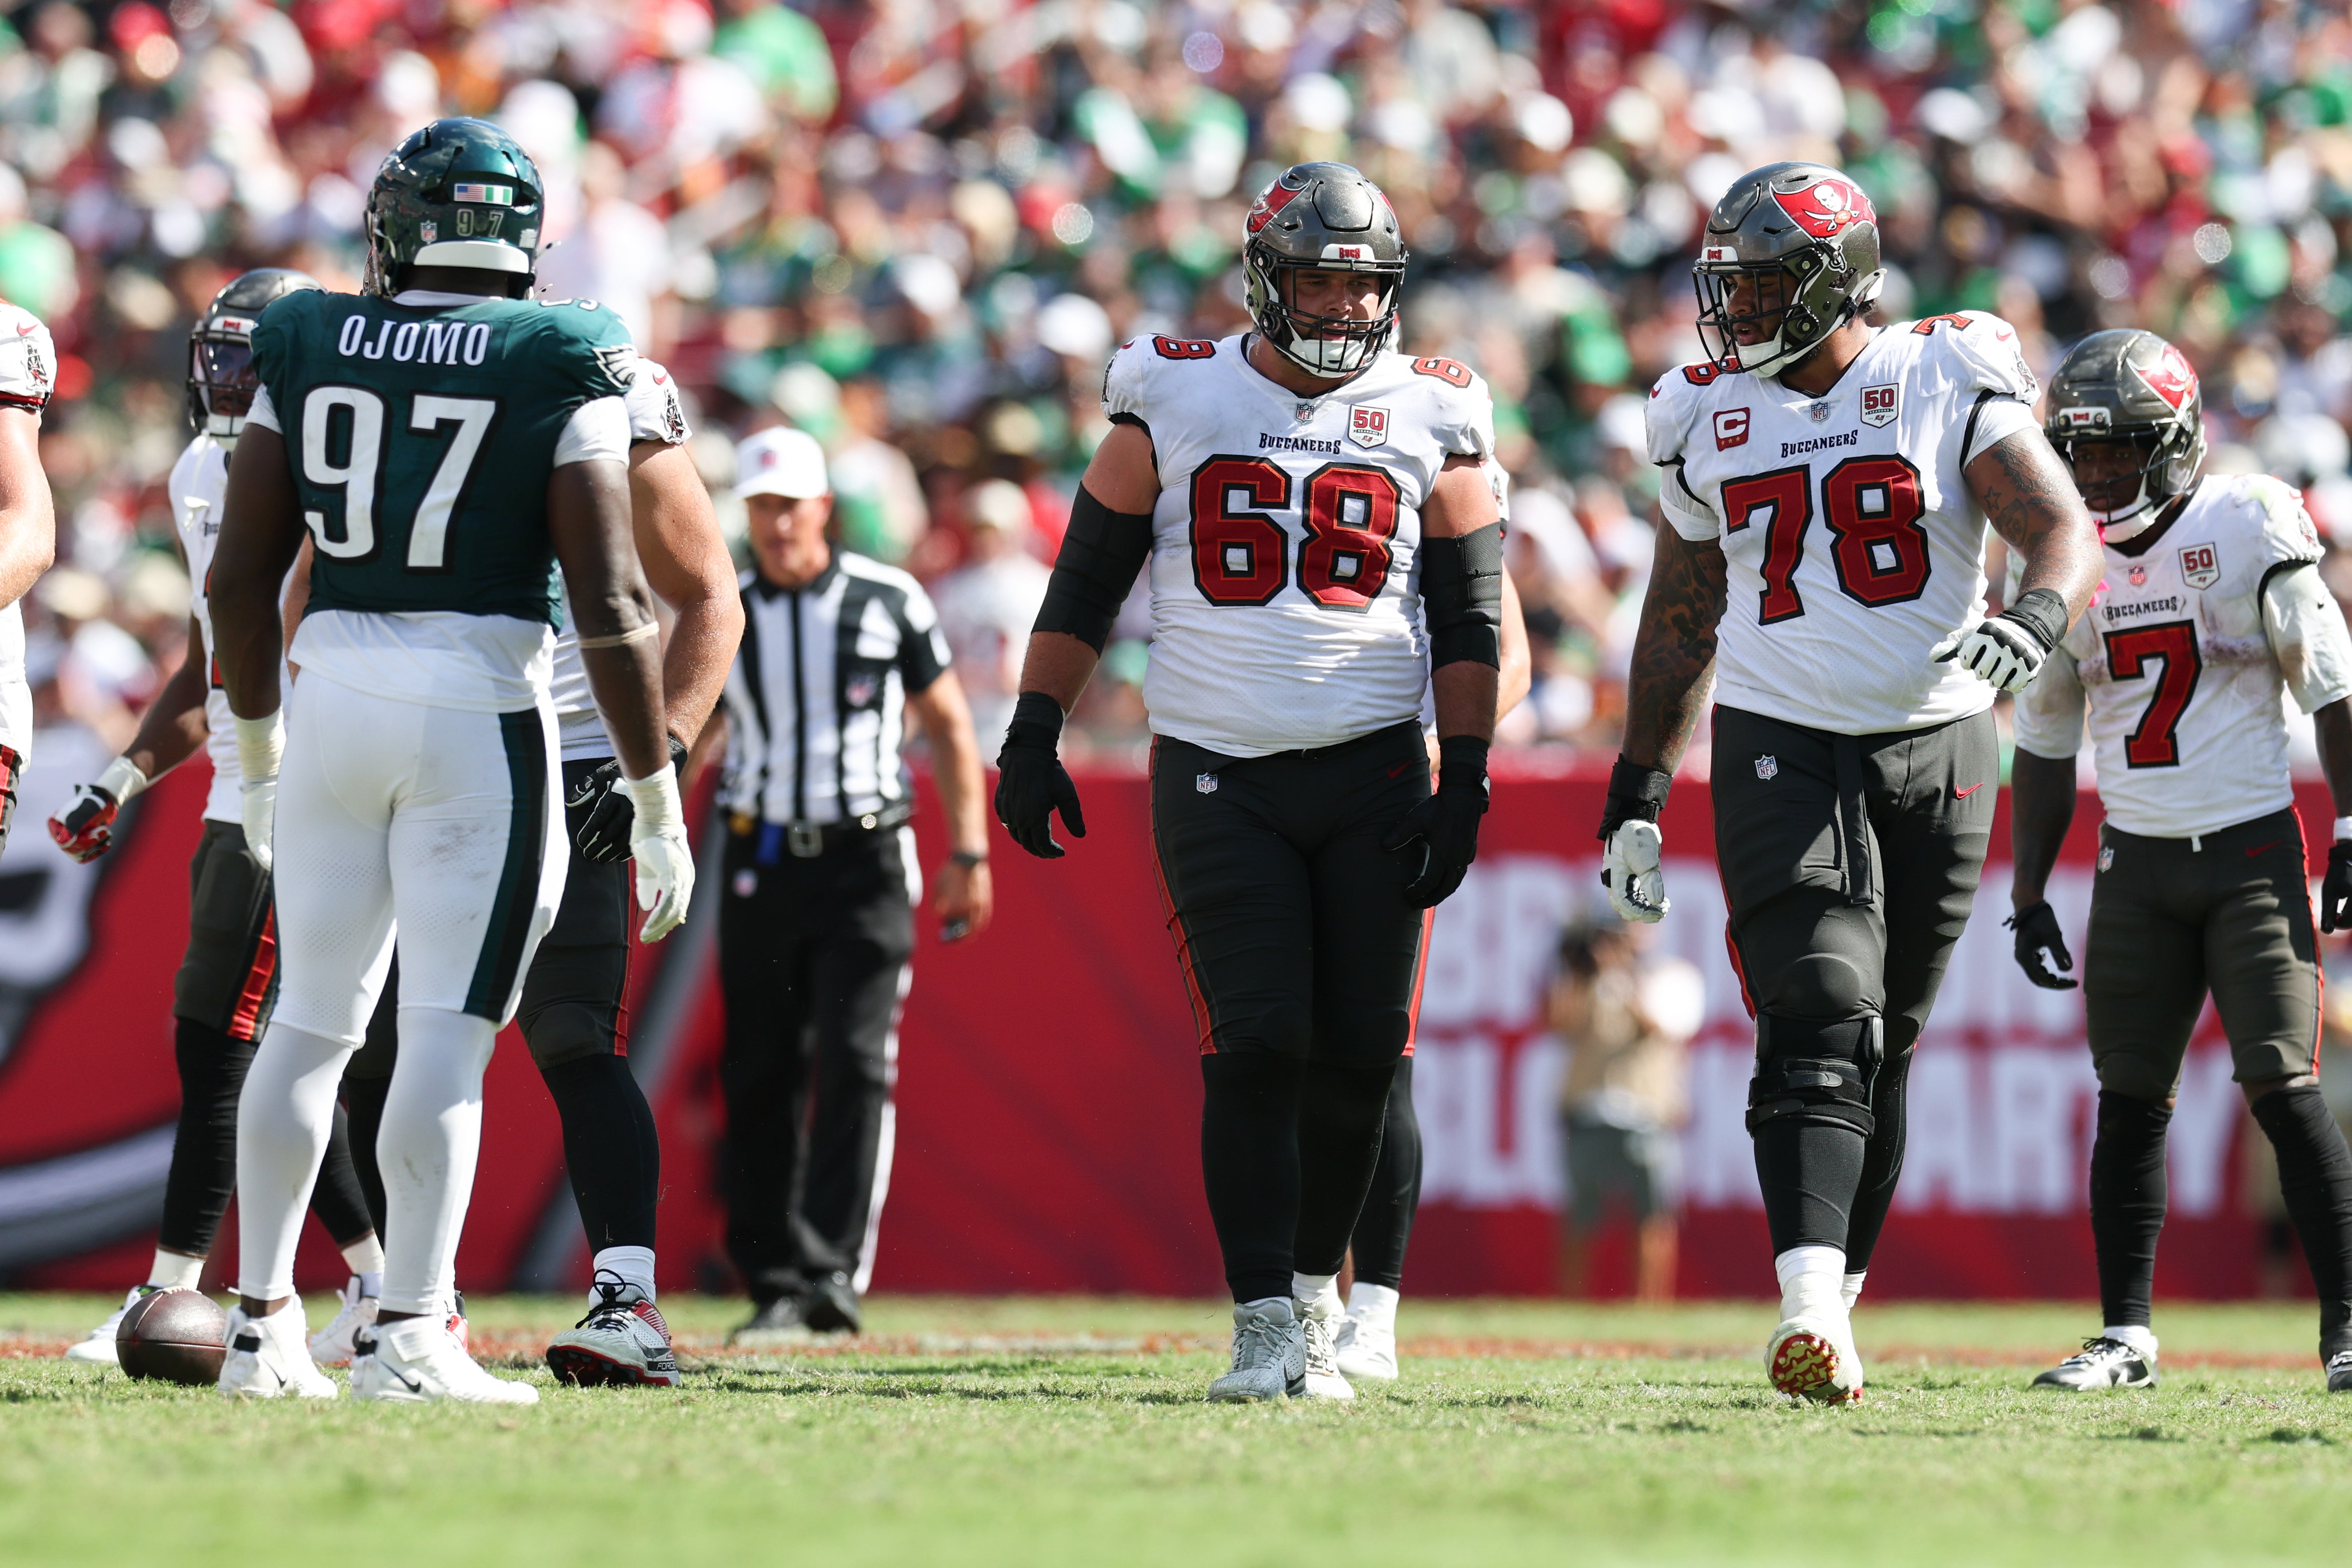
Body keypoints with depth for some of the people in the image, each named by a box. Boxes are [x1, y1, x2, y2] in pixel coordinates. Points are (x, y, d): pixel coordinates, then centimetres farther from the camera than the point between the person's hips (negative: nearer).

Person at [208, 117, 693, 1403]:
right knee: (446, 1034, -4)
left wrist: (258, 751, 21)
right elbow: (611, 604, -10)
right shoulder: (559, 371, -5)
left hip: (331, 694, 4)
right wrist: (658, 802, -3)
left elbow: (240, 578, 7)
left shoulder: (306, 350, 5)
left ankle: (261, 1323, 16)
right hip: (481, 713, -4)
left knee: (311, 1023, 13)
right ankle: (410, 1338, -9)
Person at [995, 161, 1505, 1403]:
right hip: (1219, 776, -1)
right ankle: (1265, 1330, -8)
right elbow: (1086, 581, 8)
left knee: (1357, 1055, 0)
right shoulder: (1175, 403, 3)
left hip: (1375, 774, 1)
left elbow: (1468, 622, 7)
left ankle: (1317, 1285, 21)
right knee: (1258, 1047, -11)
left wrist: (1464, 783, 1)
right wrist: (1034, 736, 1)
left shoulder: (1429, 421, 5)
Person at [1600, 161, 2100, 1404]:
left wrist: (2033, 622, -35)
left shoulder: (1949, 387, -4)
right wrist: (1635, 797, 13)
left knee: (1882, 1048, 7)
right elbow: (1678, 619, 15)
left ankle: (1834, 1300, 19)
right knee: (1818, 1024, -16)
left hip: (1935, 750, 0)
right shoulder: (1710, 422, 6)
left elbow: (2064, 531, -13)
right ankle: (1811, 1314, -29)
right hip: (1778, 745, 0)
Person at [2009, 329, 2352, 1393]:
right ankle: (2126, 1335, 10)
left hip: (2250, 848, -4)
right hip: (2136, 865, 4)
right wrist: (2028, 897, 12)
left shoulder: (2248, 529, -8)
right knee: (2130, 1099, 4)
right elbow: (2046, 743, 15)